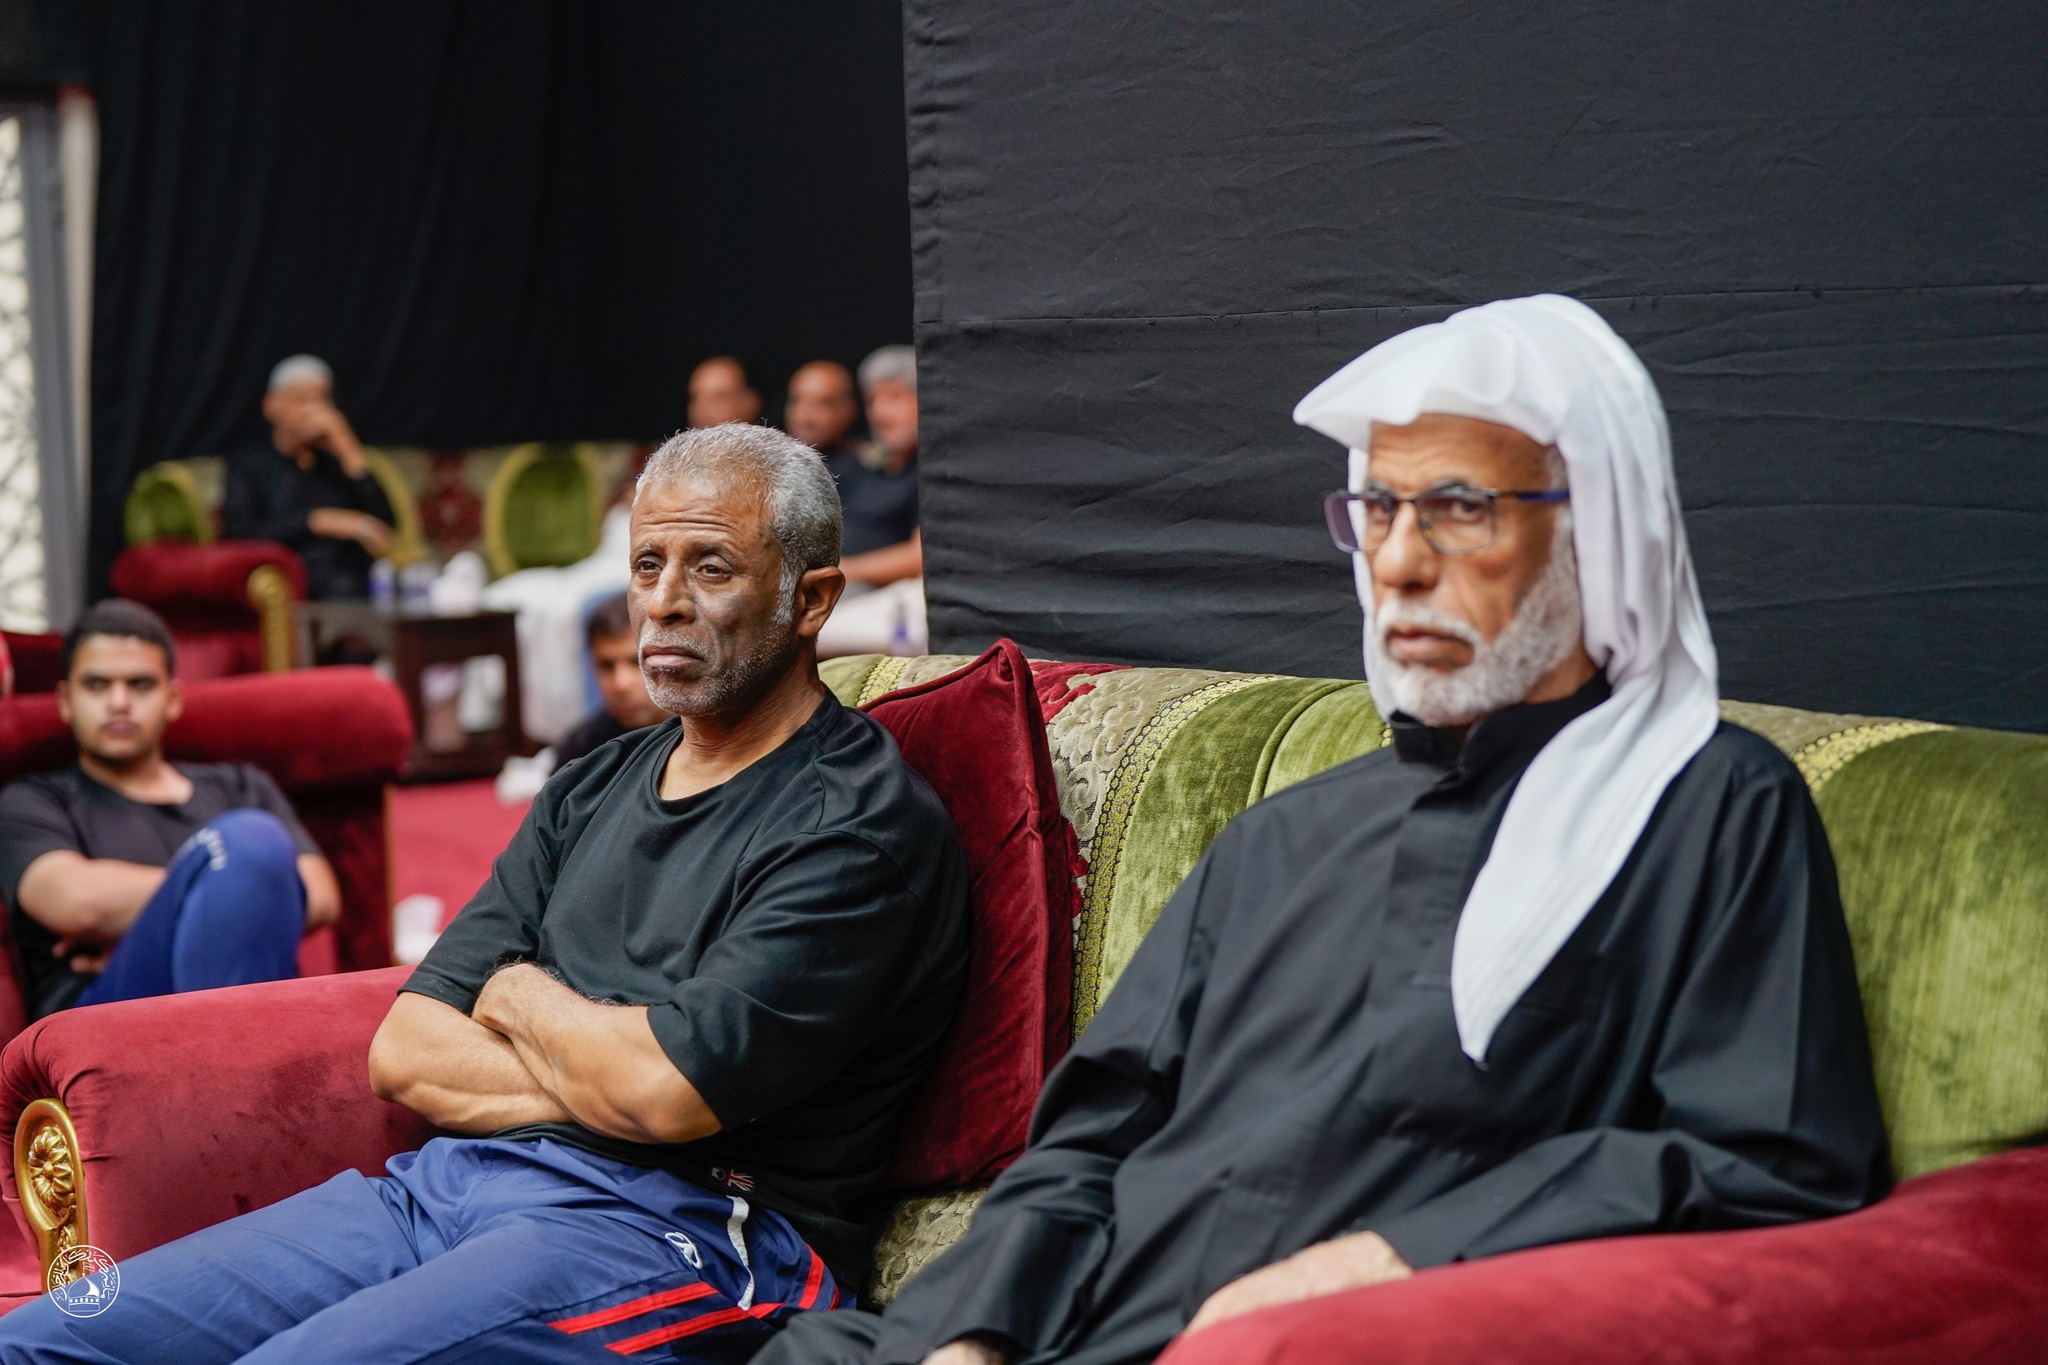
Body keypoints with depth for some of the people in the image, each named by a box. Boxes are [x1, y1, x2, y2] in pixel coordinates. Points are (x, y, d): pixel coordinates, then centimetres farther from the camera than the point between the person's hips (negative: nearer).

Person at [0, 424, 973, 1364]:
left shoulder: (864, 823, -5)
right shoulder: (591, 792, 20)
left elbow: (667, 1092, -17)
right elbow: (404, 1055, 13)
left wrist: (521, 996, 4)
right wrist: (594, 1079, -6)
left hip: (668, 1228, -8)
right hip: (444, 1185, 8)